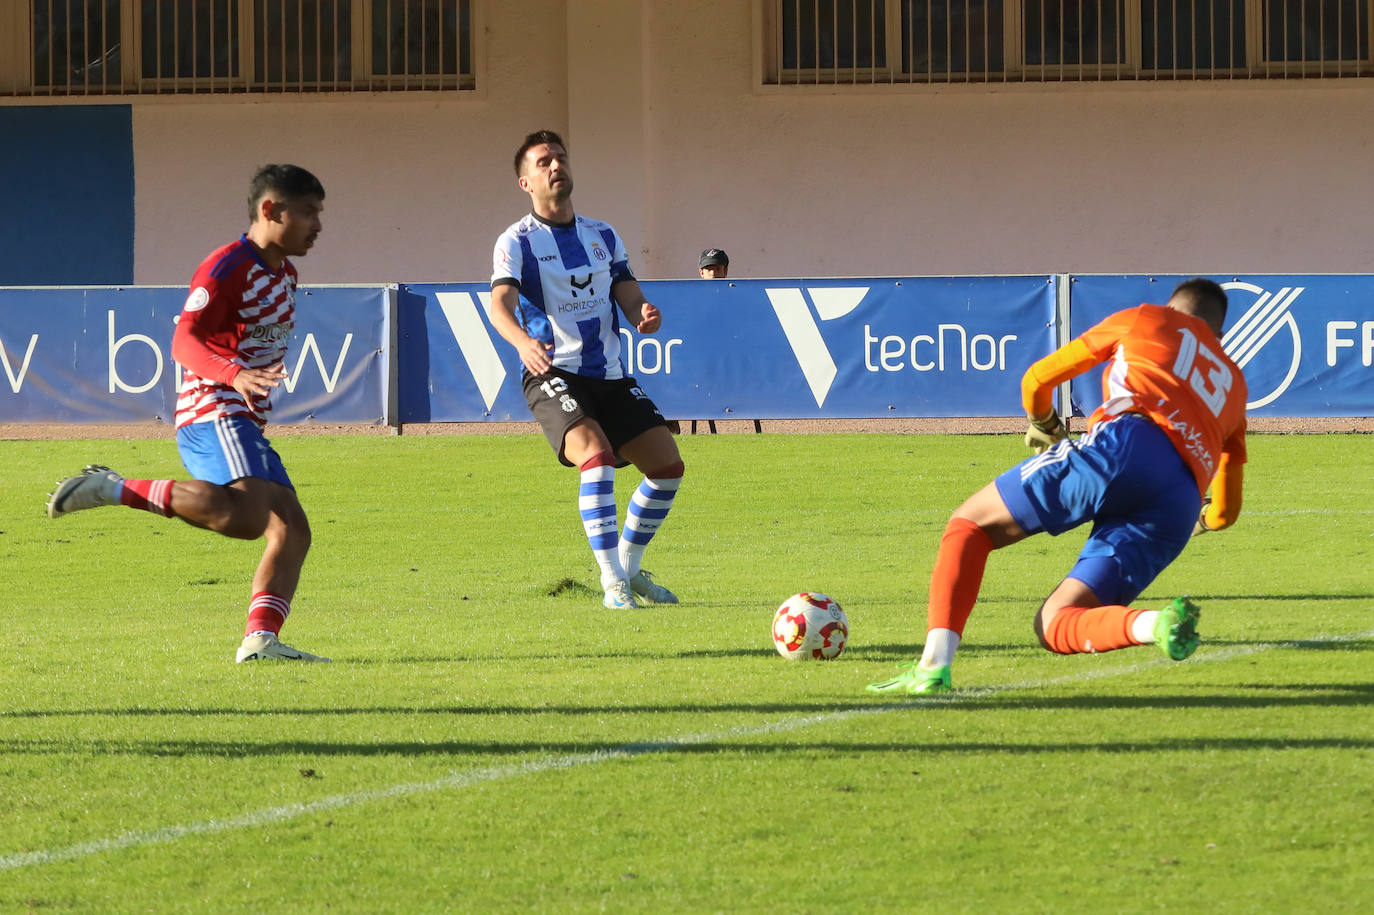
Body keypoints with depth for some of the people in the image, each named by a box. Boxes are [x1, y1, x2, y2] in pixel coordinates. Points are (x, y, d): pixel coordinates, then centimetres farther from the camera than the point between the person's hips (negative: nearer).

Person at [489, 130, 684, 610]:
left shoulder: (604, 237, 15)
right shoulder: (517, 242, -3)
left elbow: (630, 300, 9)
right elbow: (500, 304, -19)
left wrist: (645, 315, -17)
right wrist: (523, 341, -42)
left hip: (610, 374, 6)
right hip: (553, 374, -6)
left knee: (667, 465, -2)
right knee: (596, 454, -29)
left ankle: (630, 568, 18)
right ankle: (613, 583, -26)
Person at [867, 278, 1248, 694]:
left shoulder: (1146, 320, 28)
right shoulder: (1233, 383, 38)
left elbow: (1036, 380, 29)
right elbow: (1225, 512, 39)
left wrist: (1044, 427, 49)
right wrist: (1203, 520, 61)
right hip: (1179, 509, 4)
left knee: (970, 523, 11)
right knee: (1053, 625, 7)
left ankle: (933, 665, -11)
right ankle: (1156, 625, -24)